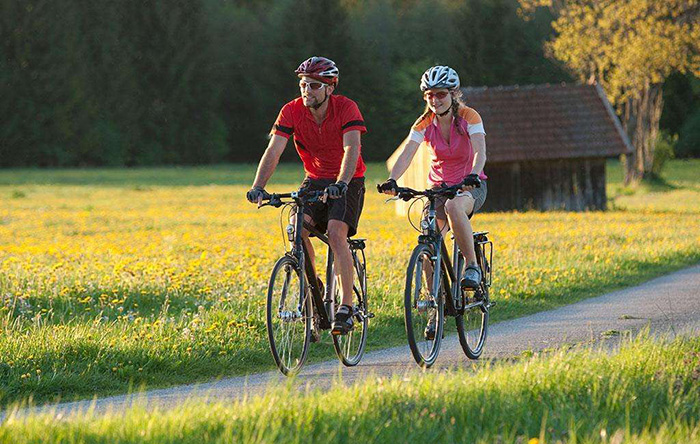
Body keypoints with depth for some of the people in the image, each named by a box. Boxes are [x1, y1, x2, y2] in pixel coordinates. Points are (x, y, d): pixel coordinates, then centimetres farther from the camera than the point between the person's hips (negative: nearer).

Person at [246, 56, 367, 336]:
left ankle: (346, 307, -21)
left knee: (336, 232, -26)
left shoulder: (346, 108, -20)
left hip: (347, 182, -3)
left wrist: (341, 184, -48)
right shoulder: (292, 111, -12)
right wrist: (258, 187, -33)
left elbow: (351, 148, -32)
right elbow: (273, 151, -19)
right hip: (315, 181, 3)